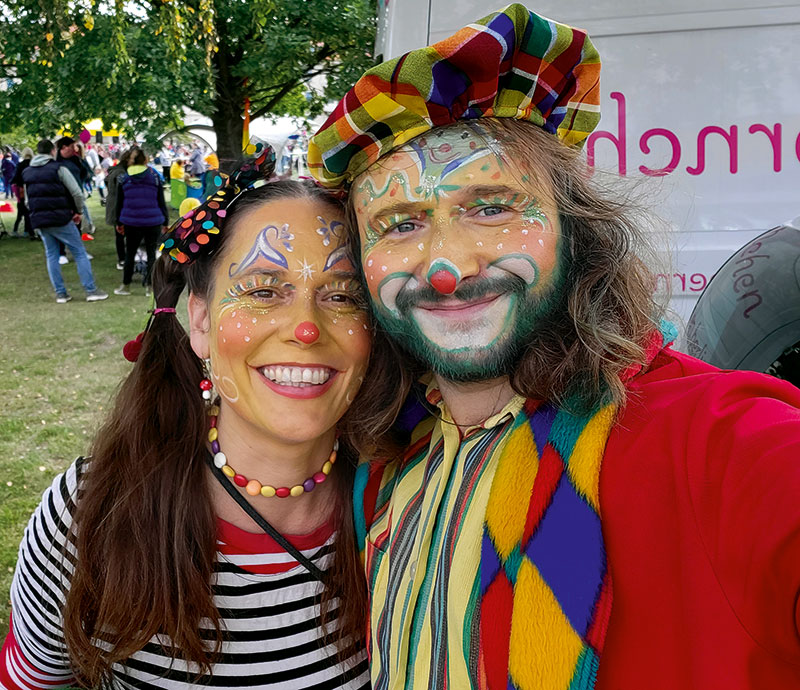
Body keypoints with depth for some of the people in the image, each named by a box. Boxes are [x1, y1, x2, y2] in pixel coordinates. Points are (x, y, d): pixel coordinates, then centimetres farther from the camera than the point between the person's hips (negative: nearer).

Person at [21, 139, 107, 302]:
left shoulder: (27, 173, 11)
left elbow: (27, 201, 14)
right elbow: (77, 193, -11)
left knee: (51, 256, 13)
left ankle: (60, 293, 12)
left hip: (39, 221, 5)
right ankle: (91, 290, 0)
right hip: (61, 219, -5)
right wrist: (78, 211, 4)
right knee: (79, 252, 2)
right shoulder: (59, 169, -8)